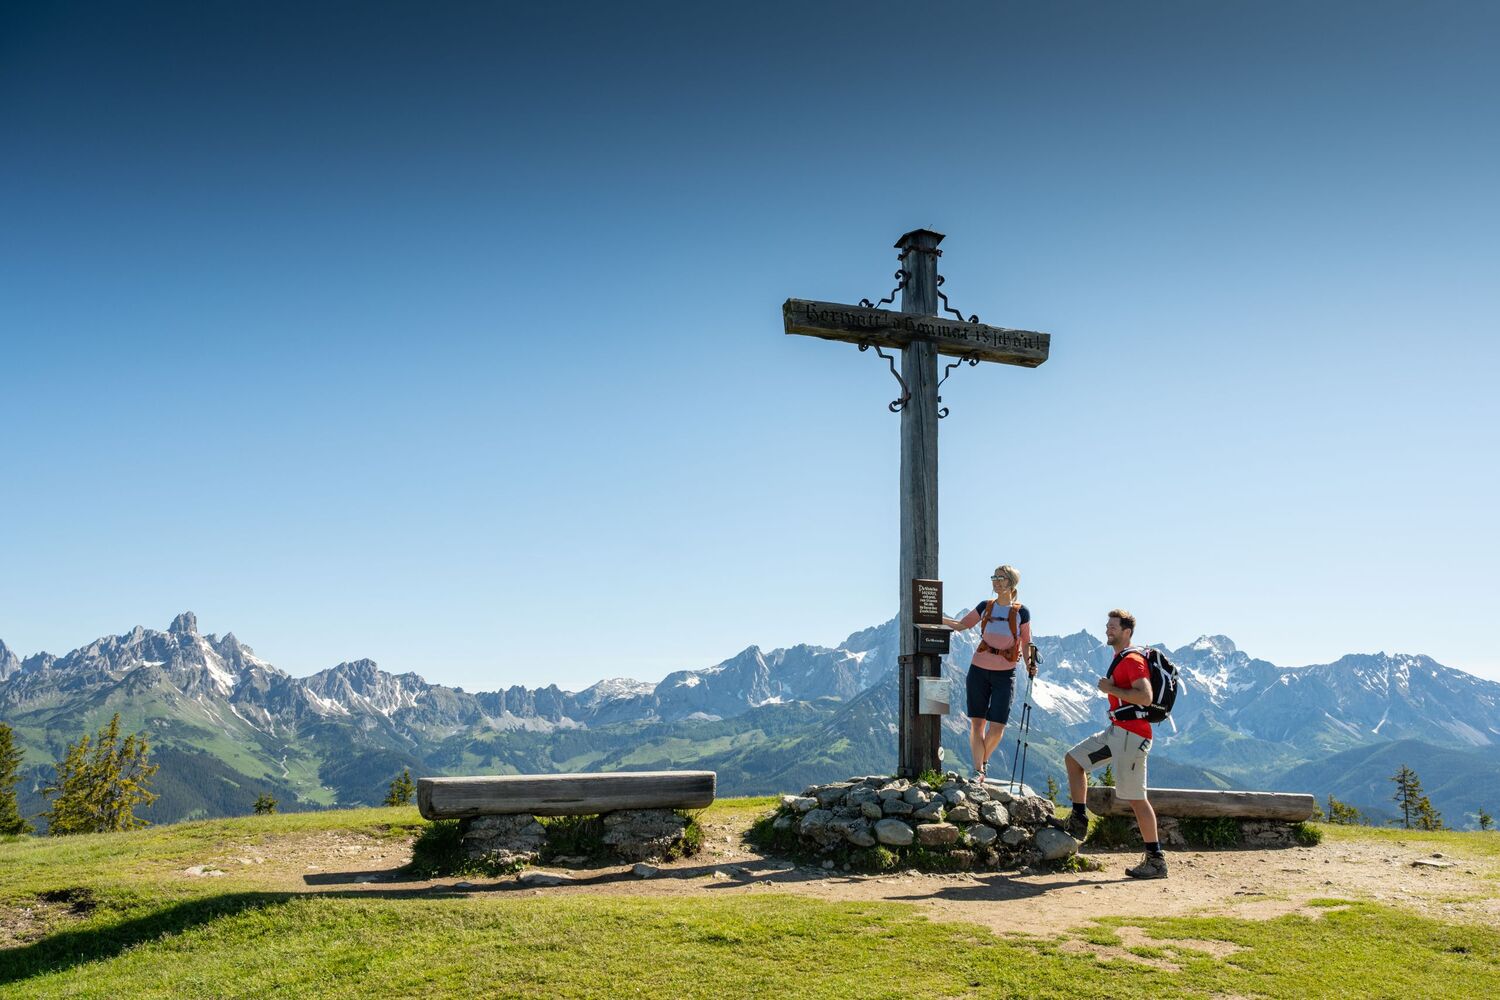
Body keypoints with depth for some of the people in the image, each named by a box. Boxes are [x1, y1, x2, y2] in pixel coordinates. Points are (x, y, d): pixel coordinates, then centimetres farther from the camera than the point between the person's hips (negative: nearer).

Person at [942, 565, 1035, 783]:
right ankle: (978, 770, 8)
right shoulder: (985, 607, 5)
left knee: (997, 727, -5)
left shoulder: (1021, 612, -1)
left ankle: (983, 760, 21)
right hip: (979, 669, 2)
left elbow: (1026, 642, 6)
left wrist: (1029, 664, -10)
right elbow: (961, 625, 12)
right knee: (977, 722, 1)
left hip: (1005, 674, -2)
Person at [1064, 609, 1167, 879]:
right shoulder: (1119, 660, 17)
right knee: (1074, 759, 13)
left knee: (1135, 797, -7)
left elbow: (1145, 697, -26)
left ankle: (1156, 860, 0)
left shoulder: (1132, 660, -14)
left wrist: (1110, 689, -20)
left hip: (1131, 734, -10)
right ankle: (1079, 821, 15)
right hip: (1116, 730, 10)